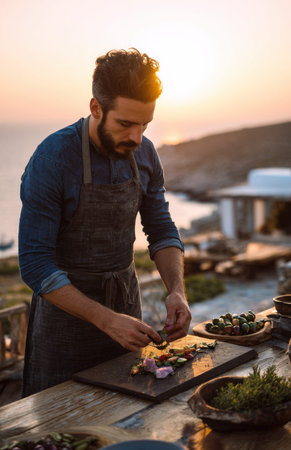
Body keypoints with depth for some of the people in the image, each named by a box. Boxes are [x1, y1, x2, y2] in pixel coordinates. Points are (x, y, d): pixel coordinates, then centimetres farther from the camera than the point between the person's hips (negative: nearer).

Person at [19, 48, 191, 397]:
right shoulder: (51, 161, -22)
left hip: (126, 303, 5)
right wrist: (106, 320, -28)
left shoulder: (144, 154, -5)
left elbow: (162, 230, 4)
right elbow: (35, 264, -22)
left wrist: (176, 289, -14)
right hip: (67, 308, -5)